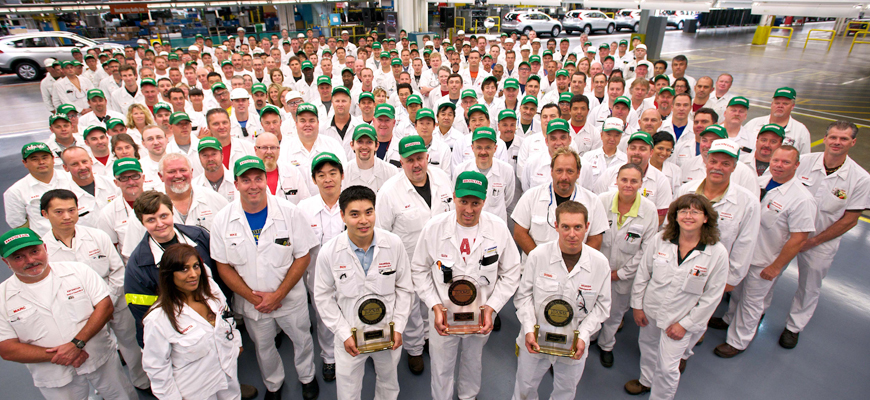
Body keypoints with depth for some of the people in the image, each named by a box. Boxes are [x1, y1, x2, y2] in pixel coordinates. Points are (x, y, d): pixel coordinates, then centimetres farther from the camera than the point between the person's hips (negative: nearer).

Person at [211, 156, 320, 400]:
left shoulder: (290, 212, -17)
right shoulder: (222, 220, -12)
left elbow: (303, 256, -12)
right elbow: (223, 266, -5)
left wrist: (278, 295, -17)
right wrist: (253, 297, -13)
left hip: (290, 298, -1)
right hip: (251, 303, 2)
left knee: (301, 339, 19)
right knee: (263, 347, 23)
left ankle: (307, 376, 50)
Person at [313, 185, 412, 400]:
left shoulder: (394, 244, -14)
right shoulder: (329, 252, -16)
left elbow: (404, 288, -3)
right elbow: (323, 297, -5)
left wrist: (398, 327, -5)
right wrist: (344, 334, -8)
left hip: (388, 334, 1)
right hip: (350, 337, -1)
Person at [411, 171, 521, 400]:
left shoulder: (499, 230, -14)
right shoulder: (433, 228, -16)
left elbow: (511, 273, -4)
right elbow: (420, 270, -5)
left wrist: (491, 307, -13)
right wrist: (435, 306, -14)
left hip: (481, 315, 2)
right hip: (443, 314, -1)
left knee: (473, 360, 26)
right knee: (441, 367, 16)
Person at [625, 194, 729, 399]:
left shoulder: (717, 253, -18)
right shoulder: (660, 240, -13)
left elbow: (712, 296, -11)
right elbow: (642, 274, -2)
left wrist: (685, 324, -9)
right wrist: (637, 305, 0)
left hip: (679, 319, -3)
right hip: (650, 310, 3)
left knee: (667, 368, 2)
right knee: (647, 347, 26)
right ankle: (646, 381, 55)